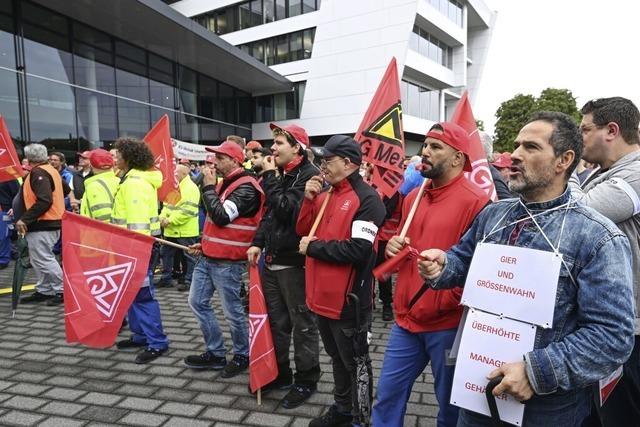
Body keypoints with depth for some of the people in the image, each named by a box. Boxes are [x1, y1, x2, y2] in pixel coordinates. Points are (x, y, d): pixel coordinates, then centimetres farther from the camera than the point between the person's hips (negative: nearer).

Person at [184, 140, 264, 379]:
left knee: (232, 311, 2)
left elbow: (222, 216, -25)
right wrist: (205, 243, 14)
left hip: (227, 261, -10)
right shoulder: (225, 183, 14)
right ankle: (215, 353, 25)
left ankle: (242, 356, 22)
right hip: (208, 257, 10)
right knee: (197, 302, 13)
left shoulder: (246, 187, -16)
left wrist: (208, 187, -15)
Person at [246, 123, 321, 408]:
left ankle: (306, 380, 20)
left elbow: (286, 210, -24)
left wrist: (270, 176, -13)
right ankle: (279, 372, 33)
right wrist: (258, 242, 6)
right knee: (275, 321, 17)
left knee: (302, 324, 5)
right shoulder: (281, 175, 14)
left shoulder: (310, 175, -13)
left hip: (294, 262, -8)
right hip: (272, 259, 9)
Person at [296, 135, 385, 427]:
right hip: (323, 295, 8)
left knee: (354, 362, 10)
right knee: (337, 358, 23)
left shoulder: (367, 199, -16)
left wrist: (314, 247, -16)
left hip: (348, 300, -8)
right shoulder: (325, 195, 10)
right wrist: (309, 198, -4)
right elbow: (303, 231, 9)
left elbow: (358, 250, -25)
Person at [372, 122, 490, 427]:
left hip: (448, 323, -6)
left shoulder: (475, 201, -15)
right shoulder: (413, 196, 9)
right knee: (388, 394, 17)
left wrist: (443, 304, -17)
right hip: (407, 318, 7)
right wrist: (392, 245, -1)